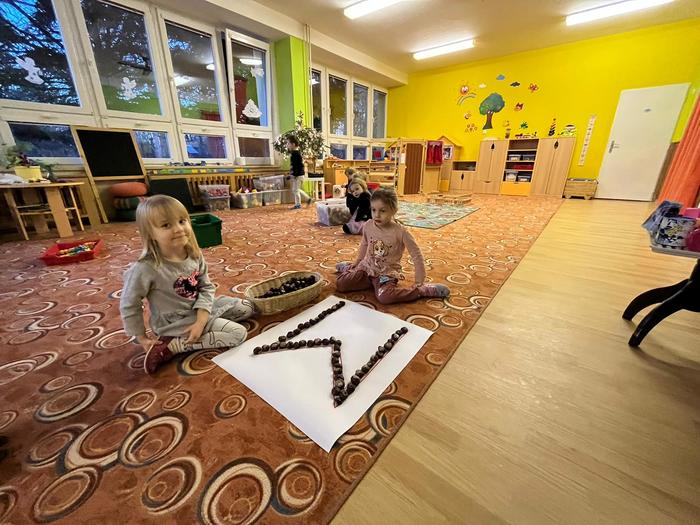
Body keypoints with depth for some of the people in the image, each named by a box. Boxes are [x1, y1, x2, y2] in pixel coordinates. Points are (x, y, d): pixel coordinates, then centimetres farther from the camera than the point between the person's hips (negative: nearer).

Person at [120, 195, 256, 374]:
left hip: (200, 308, 7)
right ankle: (169, 346, -9)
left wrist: (200, 321, -18)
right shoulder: (145, 269, -26)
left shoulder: (194, 254, -10)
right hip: (176, 323, -6)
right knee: (238, 333, -15)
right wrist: (143, 339, -6)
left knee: (247, 307, 10)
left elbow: (207, 287, -7)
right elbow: (128, 306, -14)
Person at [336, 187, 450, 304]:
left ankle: (423, 290, -14)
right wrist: (357, 263, 24)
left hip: (387, 273, -4)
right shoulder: (368, 226, -7)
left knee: (384, 297, -34)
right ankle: (350, 268, 22)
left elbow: (416, 255, -11)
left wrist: (419, 282, -12)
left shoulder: (401, 232, -18)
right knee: (340, 284, -13)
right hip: (367, 266, 4)